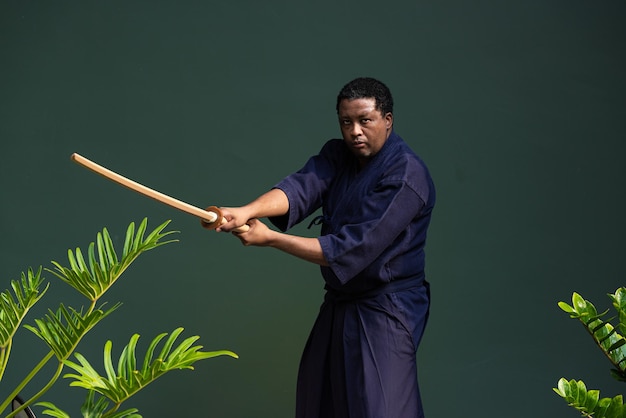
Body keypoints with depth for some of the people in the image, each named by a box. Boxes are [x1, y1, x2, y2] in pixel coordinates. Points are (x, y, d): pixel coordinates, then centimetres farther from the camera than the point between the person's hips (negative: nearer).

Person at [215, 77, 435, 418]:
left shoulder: (406, 174, -20)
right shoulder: (338, 155, 4)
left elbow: (353, 250, -25)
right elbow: (302, 187, -15)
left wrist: (269, 238, -25)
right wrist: (246, 211, -36)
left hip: (384, 314, -8)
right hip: (339, 305, 8)